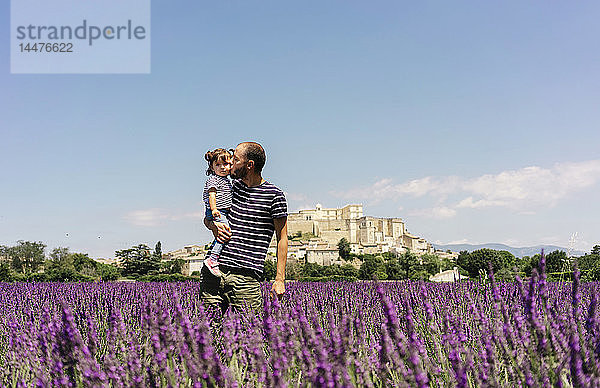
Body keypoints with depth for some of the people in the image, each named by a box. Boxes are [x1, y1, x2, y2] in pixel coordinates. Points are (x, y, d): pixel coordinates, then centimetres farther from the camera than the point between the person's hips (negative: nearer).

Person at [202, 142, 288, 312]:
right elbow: (208, 217, 27)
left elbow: (282, 238, 0)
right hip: (214, 270, 5)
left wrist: (280, 279, -6)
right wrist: (213, 225, 2)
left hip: (247, 275, -5)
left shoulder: (274, 195, -1)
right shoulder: (233, 185, 14)